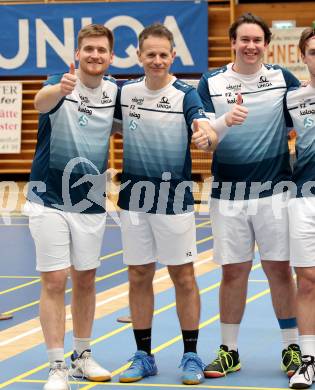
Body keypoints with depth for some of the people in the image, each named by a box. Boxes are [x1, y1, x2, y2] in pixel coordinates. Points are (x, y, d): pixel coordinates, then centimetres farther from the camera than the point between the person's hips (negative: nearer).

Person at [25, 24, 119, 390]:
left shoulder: (115, 92, 0)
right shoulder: (60, 85, -14)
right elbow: (41, 102, -39)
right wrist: (60, 89, -62)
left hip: (91, 204, 4)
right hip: (49, 201, -4)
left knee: (85, 281, 13)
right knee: (54, 282, -4)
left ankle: (82, 357, 27)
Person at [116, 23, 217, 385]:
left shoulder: (185, 94, -8)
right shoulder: (125, 91, 2)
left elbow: (206, 131, -22)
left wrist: (206, 136, -45)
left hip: (175, 199, -3)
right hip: (134, 199, 3)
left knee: (183, 278, 3)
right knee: (139, 277, 8)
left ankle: (191, 356, 13)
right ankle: (143, 356, 18)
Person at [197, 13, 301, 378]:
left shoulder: (282, 79, 4)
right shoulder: (210, 83, 2)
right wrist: (227, 120, -26)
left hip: (274, 190, 0)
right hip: (228, 193, 0)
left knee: (279, 269, 2)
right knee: (233, 272, 6)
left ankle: (292, 348, 13)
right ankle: (228, 351, 17)